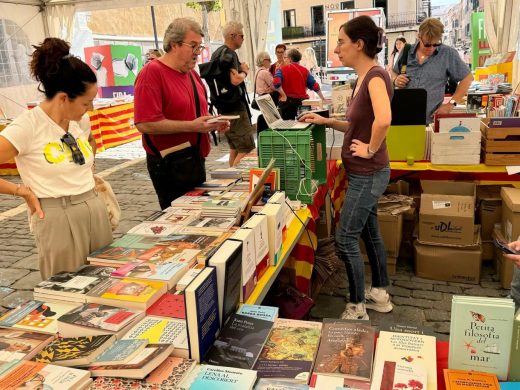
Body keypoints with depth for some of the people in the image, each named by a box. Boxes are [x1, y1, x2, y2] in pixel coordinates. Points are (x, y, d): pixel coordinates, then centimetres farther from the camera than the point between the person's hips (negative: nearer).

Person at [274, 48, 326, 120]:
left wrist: (284, 96, -12)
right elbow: (315, 85, 6)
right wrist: (323, 98, 16)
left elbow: (276, 82, -18)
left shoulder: (282, 70, 2)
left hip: (287, 101, -3)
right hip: (302, 101, 3)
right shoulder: (305, 70, 9)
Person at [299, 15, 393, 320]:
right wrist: (327, 121, 8)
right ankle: (380, 294, 35)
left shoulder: (376, 76, -19)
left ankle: (357, 309, 15)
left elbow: (383, 120, -37)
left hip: (368, 174, -10)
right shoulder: (363, 78, 10)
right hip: (364, 173, 10)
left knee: (345, 240, -1)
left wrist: (371, 149, -23)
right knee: (370, 233, 19)